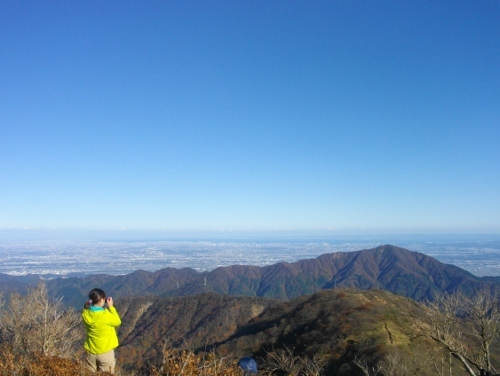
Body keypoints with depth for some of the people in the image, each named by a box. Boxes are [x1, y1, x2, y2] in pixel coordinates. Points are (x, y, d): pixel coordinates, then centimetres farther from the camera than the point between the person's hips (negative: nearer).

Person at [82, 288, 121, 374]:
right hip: (105, 351, -5)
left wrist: (86, 308, -2)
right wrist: (111, 307, -7)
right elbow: (117, 322, -8)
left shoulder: (85, 314, -13)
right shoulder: (106, 315, -27)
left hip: (91, 351, 5)